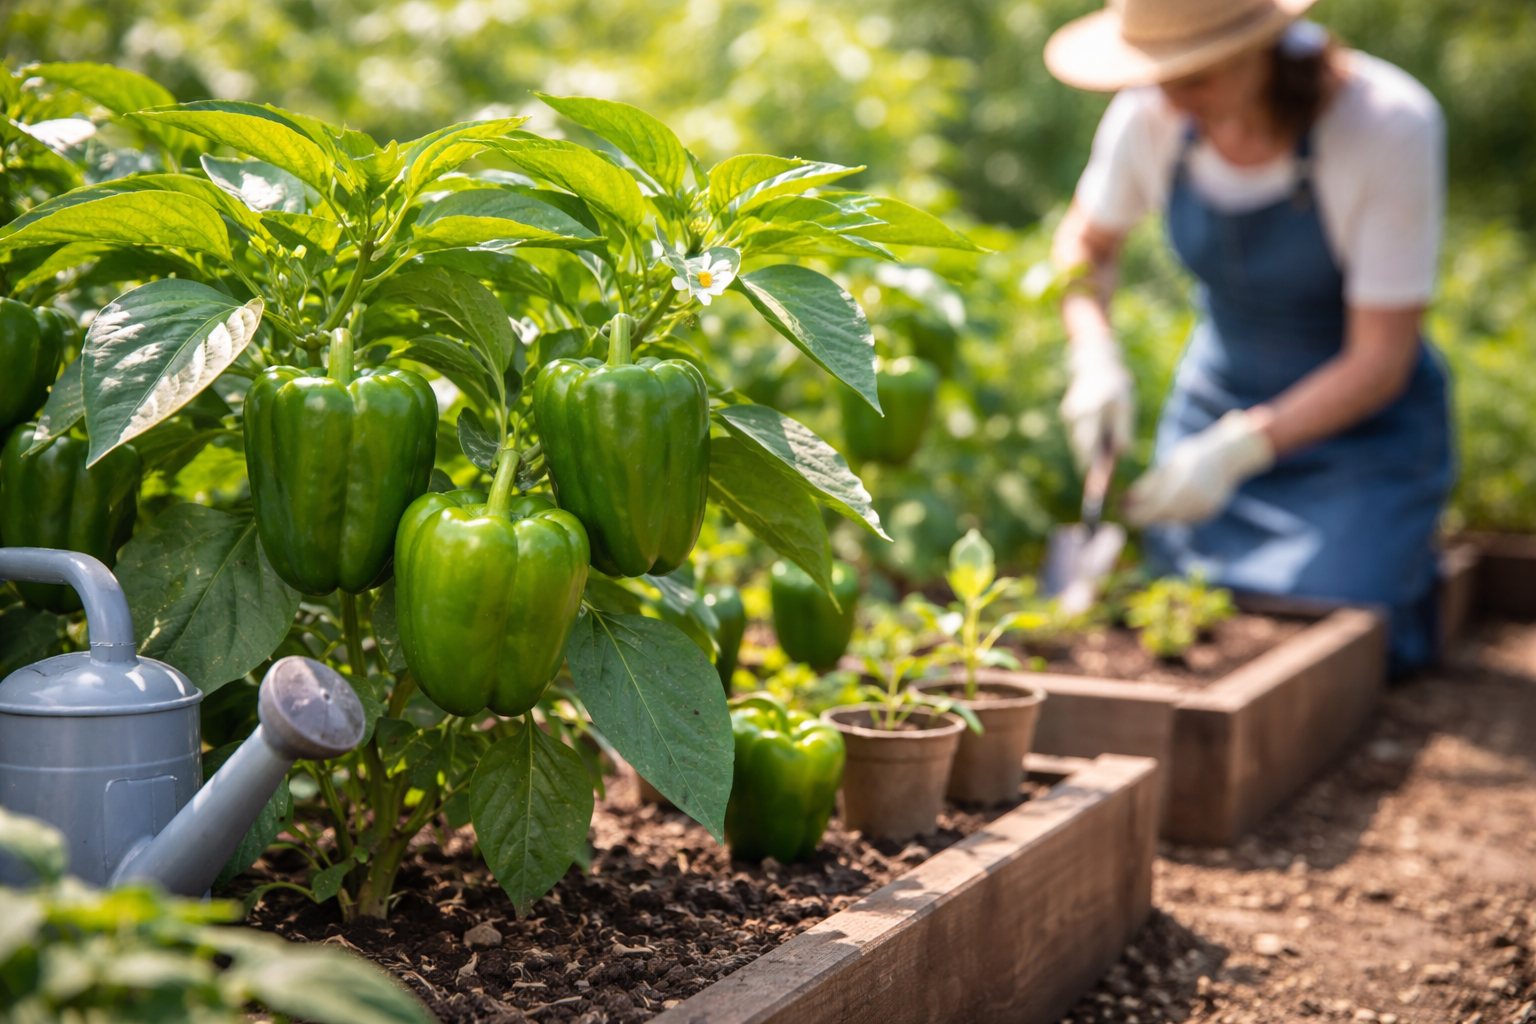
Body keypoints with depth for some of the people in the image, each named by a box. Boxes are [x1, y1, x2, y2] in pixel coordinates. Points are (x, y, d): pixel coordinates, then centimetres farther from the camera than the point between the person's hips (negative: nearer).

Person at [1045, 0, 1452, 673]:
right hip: (1216, 403, 4)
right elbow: (1085, 245, 6)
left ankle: (1406, 565, 18)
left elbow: (1380, 360, -23)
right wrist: (1095, 359, -13)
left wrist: (1239, 451, -34)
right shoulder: (1152, 116, -15)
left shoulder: (1390, 128, -27)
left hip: (1362, 428, -4)